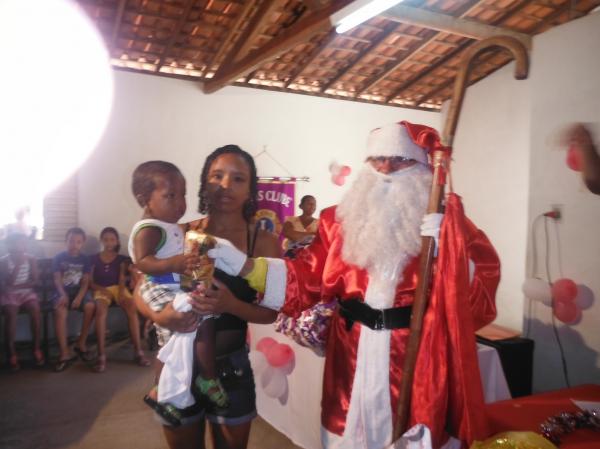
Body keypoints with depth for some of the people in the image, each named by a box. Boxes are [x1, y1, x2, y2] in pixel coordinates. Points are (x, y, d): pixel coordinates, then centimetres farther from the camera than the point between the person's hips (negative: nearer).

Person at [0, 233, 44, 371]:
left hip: (27, 292, 1)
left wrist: (18, 286, -12)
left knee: (35, 309, -28)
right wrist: (18, 264, -18)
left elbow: (35, 281, -1)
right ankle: (12, 352, -21)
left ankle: (36, 348, -18)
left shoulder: (31, 260, 1)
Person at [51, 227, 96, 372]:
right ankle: (64, 353, -32)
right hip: (63, 291, -1)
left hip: (79, 291, 1)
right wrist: (63, 295, -22)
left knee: (90, 306, -31)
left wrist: (79, 297, -18)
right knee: (60, 310, -34)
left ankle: (81, 344, -14)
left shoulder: (84, 259, 8)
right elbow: (57, 279, -3)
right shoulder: (59, 258, 5)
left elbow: (85, 281, 0)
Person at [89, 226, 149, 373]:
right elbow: (90, 281, 7)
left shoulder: (122, 259, 15)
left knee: (132, 307, -32)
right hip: (101, 290, -1)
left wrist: (121, 291, -18)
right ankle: (101, 355, -37)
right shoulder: (94, 259, 13)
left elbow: (122, 279, 3)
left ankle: (138, 351, -32)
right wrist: (102, 289, -12)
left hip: (118, 288, 1)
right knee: (100, 310, -36)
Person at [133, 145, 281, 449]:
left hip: (231, 368, 0)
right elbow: (141, 291, -1)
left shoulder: (263, 242, -9)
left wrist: (231, 305, -26)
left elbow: (271, 312, -8)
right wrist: (158, 315, -22)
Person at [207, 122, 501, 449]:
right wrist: (244, 265, -11)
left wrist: (443, 244, -26)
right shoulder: (342, 219, 3)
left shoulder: (443, 218, -3)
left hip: (416, 355, -2)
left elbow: (482, 277, -11)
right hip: (353, 355, 2)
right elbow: (308, 277, -2)